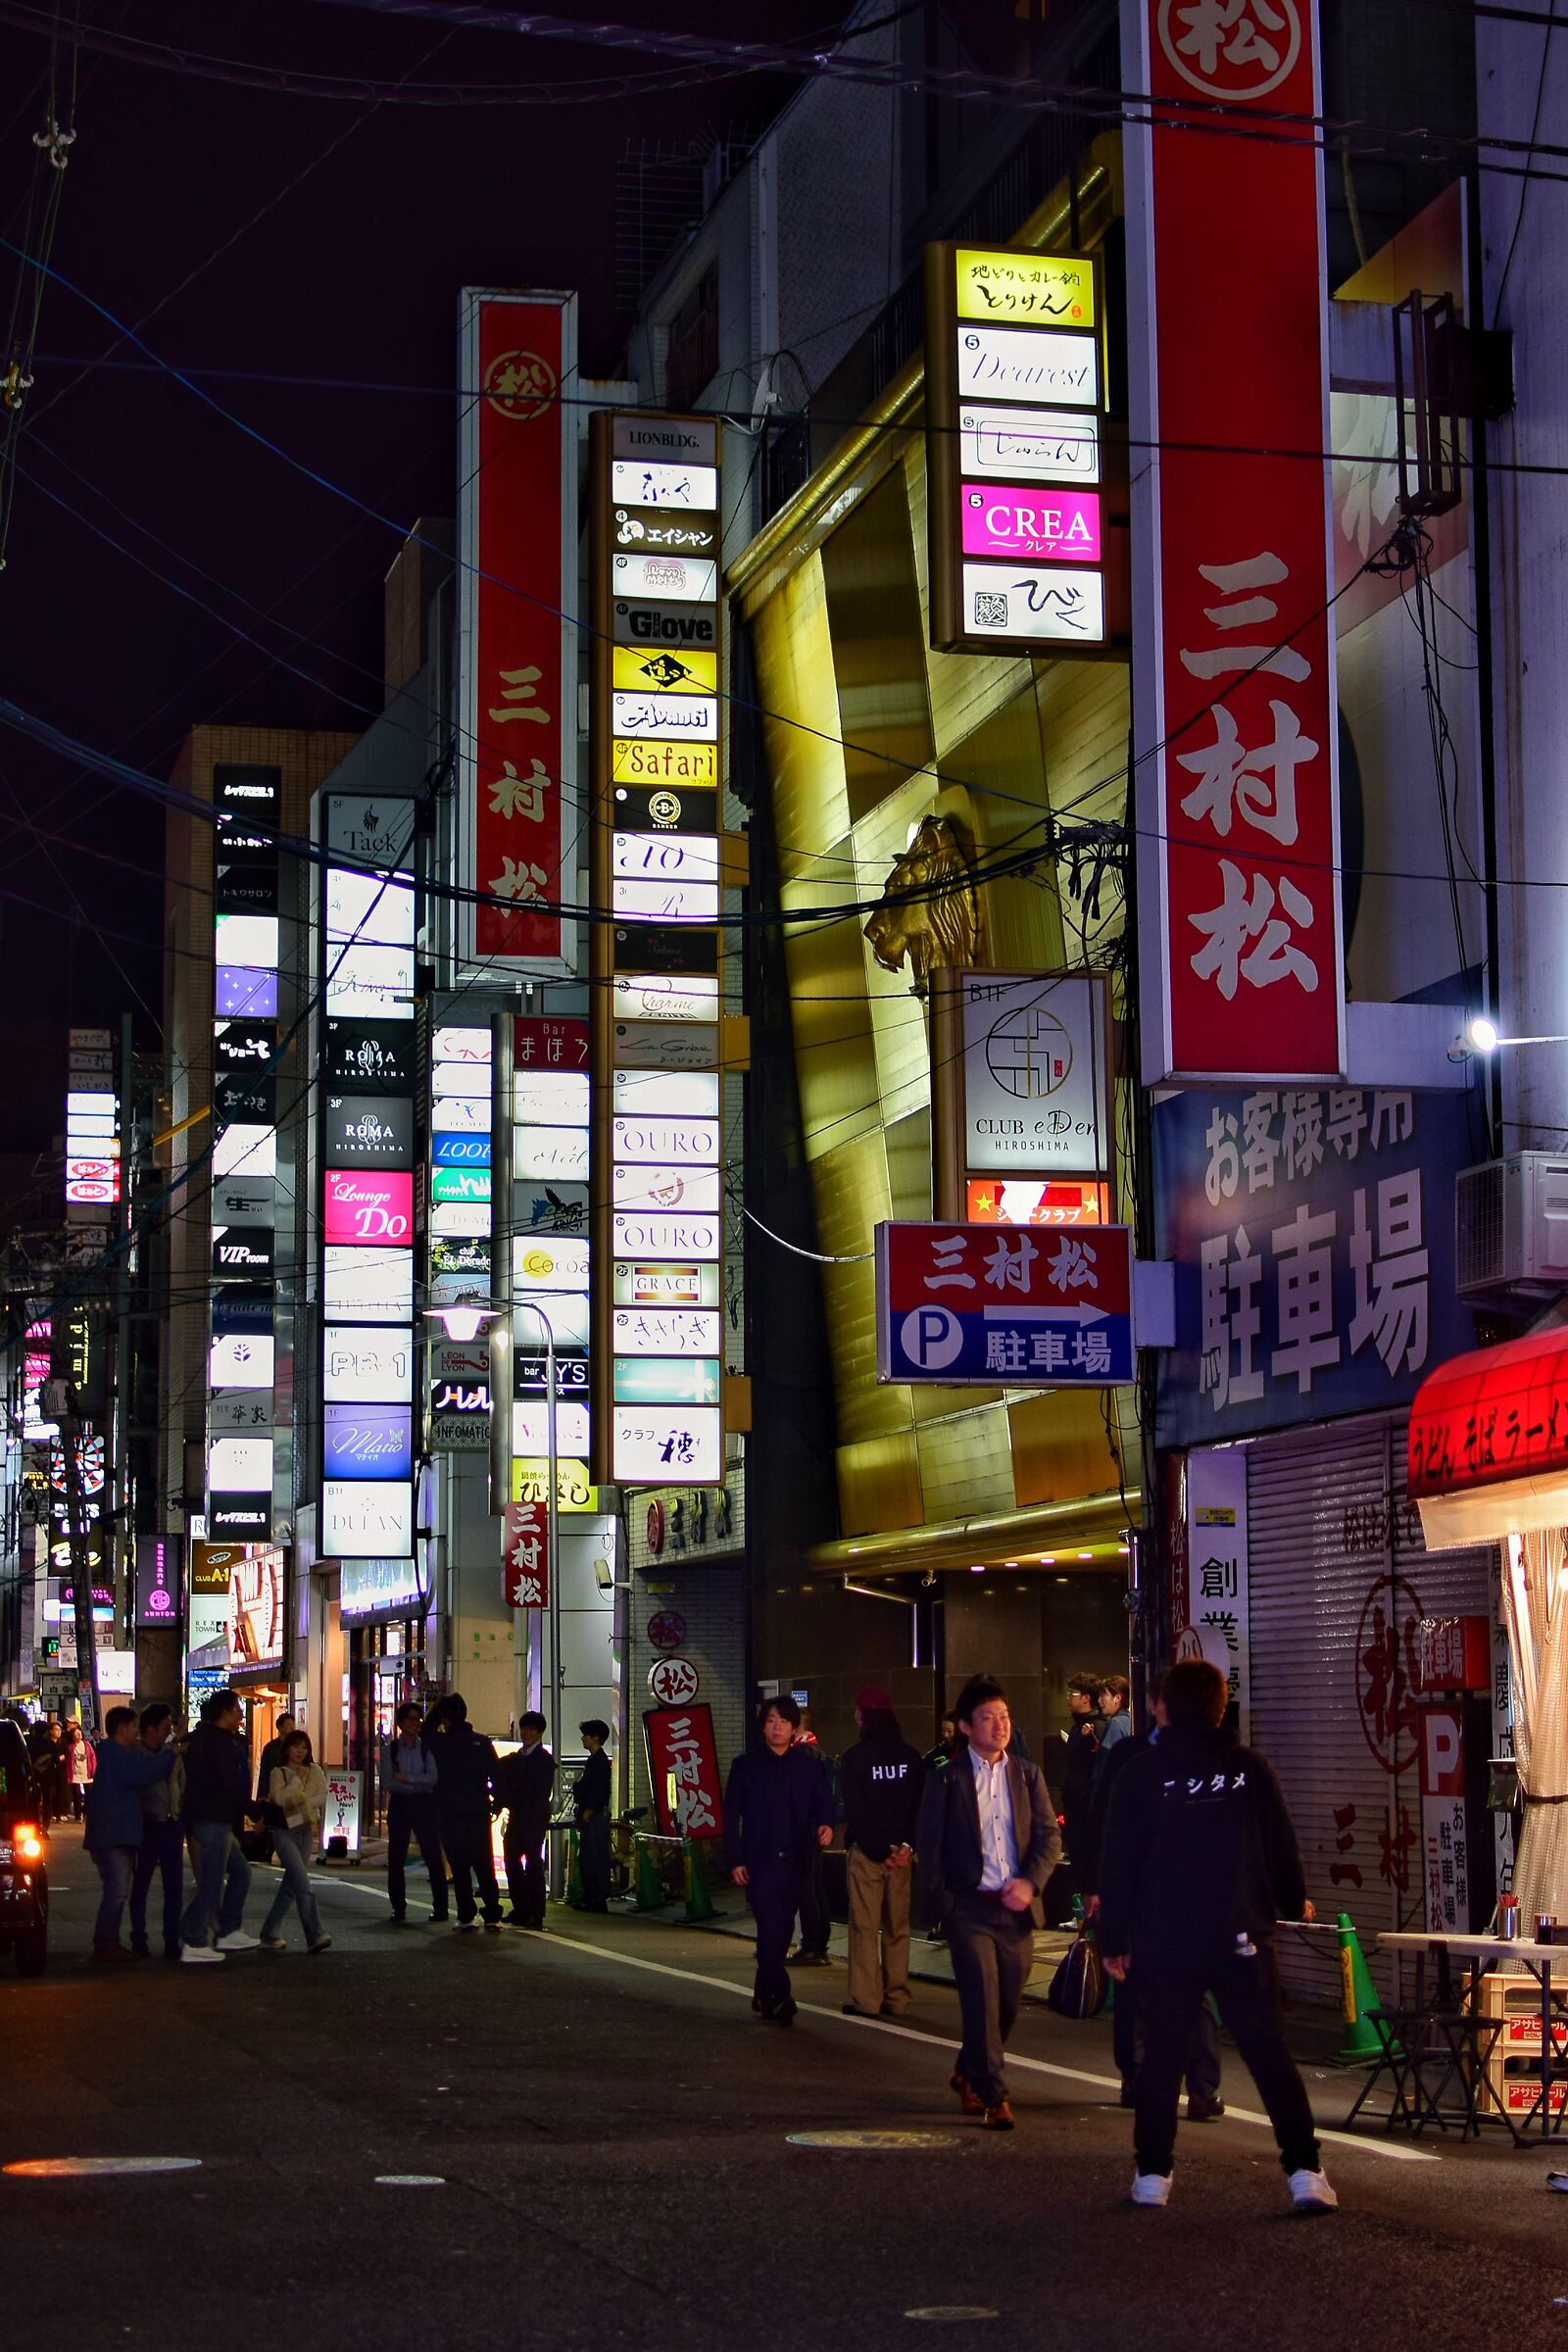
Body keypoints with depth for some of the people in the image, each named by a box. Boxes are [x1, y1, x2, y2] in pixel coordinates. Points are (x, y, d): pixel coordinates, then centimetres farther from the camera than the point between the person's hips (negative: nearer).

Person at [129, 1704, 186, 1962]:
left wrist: (182, 1818, 8)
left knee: (174, 1887, 4)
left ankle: (172, 1941, 11)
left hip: (171, 1825, 4)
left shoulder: (173, 1752, 11)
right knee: (140, 1885, 4)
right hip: (148, 1825, -4)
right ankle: (139, 1940, 12)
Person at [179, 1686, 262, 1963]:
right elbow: (232, 1786, -17)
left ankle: (228, 1932, 18)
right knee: (212, 1882, -7)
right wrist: (255, 1811, -7)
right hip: (215, 1821, -10)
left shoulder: (200, 1738, 17)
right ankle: (194, 1944, -7)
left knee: (240, 1872, 17)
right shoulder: (221, 1743, -14)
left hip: (200, 1818, 10)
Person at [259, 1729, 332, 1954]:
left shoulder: (314, 1771, 9)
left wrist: (301, 1802, -15)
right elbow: (280, 1797, -19)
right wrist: (296, 1778, -13)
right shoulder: (279, 1772, -3)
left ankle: (271, 1934, 19)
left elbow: (322, 1797, -3)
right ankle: (315, 1935, -23)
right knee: (302, 1882, -17)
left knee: (291, 1885, 8)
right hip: (285, 1831, -5)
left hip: (306, 1831, 5)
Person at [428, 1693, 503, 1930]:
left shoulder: (440, 1742, -7)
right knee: (484, 1866, 8)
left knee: (460, 1867, 2)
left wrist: (437, 1712, 8)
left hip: (450, 1814, -2)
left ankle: (467, 1917, -1)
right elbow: (496, 1776, -1)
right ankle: (493, 1916, 5)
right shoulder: (482, 1743, -1)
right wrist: (496, 1804, 11)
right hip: (479, 1813, 2)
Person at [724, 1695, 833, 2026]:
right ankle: (781, 1997, -12)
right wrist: (735, 1860, -5)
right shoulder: (746, 1765, 3)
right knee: (771, 1928, -13)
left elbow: (822, 1804, 7)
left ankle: (763, 1994, 20)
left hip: (795, 1861, 3)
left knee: (780, 1931, 7)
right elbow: (731, 1815, 2)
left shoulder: (808, 1766, 8)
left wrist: (826, 1825, -17)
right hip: (759, 1860, -3)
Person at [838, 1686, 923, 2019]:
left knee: (865, 1926, 0)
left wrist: (879, 1850, -7)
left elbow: (854, 1811, -10)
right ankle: (897, 1998, 10)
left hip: (866, 1851, -4)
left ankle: (865, 1999, -2)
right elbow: (921, 1804, 0)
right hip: (900, 1850, 4)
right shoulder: (910, 1756, 4)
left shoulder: (854, 1758, -8)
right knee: (898, 1926, 9)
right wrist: (907, 1845, -6)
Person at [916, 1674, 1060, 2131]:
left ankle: (969, 2074, 32)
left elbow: (1049, 1835, 6)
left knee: (1007, 2003, 10)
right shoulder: (947, 1779, -1)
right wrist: (945, 1903, -4)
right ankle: (993, 2096, -4)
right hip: (970, 1909, -4)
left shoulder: (1027, 1775, 8)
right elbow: (929, 1846, 1)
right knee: (983, 2002, -10)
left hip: (1017, 1907, 4)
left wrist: (1030, 1882, -10)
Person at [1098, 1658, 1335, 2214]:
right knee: (1271, 2056, 4)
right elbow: (1283, 1848, 4)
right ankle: (1304, 2171, -1)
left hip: (1165, 1944, 0)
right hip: (1242, 1940, 0)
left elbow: (1118, 1862, -2)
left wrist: (1114, 1939, 6)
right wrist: (1294, 1905, 23)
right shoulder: (1249, 1769, -1)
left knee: (1162, 2058, 9)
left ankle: (1153, 2174, 10)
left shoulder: (1141, 1773, -3)